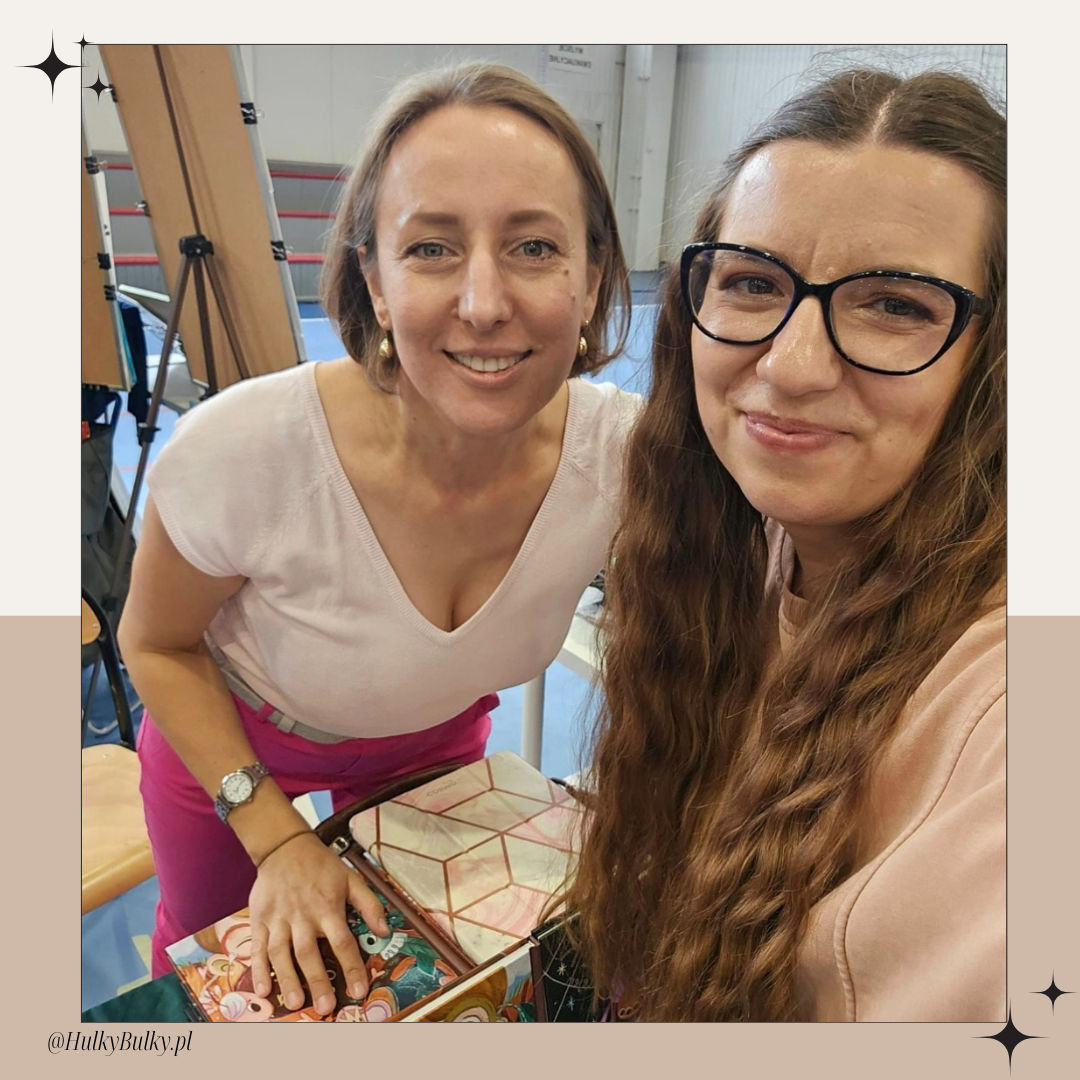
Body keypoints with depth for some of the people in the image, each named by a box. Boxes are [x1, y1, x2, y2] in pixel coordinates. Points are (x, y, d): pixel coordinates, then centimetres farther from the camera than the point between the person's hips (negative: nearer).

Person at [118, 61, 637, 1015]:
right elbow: (159, 647, -16)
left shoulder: (625, 453, -31)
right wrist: (274, 835, -18)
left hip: (440, 747, 2)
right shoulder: (244, 453, -37)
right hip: (233, 750, -1)